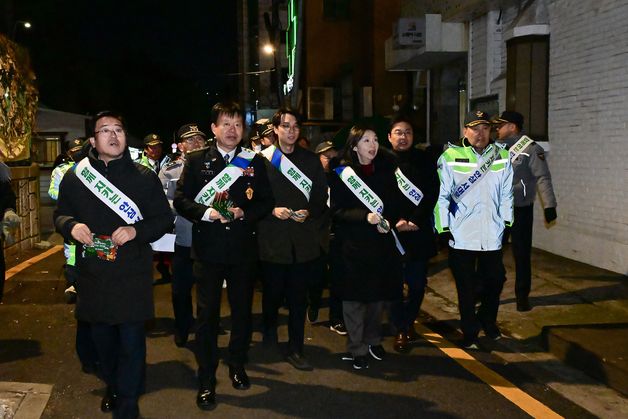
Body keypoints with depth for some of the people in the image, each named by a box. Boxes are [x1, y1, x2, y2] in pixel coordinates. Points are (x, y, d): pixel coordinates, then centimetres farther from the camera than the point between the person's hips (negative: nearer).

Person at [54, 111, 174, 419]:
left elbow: (165, 218, 1)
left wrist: (137, 230, -16)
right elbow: (60, 214, 12)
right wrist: (72, 226, -11)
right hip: (92, 274, 3)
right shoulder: (75, 176, 4)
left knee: (131, 340, 0)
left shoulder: (144, 177, -1)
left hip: (132, 274, -2)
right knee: (102, 336, 17)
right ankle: (112, 387, 41)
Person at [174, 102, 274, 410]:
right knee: (207, 315, 4)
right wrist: (205, 212, -16)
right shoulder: (196, 160, 2)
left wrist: (244, 212, -13)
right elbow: (181, 200, 0)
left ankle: (237, 366, 35)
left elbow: (266, 202, 5)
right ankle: (206, 380, 16)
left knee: (242, 311, 14)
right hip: (207, 249, -1)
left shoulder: (255, 162, 5)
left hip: (243, 249, 2)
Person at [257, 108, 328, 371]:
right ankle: (269, 331, 41)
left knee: (298, 298, 3)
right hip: (273, 238, -1)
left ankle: (295, 349, 14)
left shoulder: (310, 160, 10)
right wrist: (273, 210, -16)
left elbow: (321, 197, 9)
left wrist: (309, 212, -9)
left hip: (303, 240, 2)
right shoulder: (262, 159, 1)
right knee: (272, 293, 11)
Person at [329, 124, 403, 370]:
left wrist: (388, 221, -11)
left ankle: (373, 340, 31)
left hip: (381, 242, 4)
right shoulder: (342, 173, -4)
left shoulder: (385, 170, 7)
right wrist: (366, 216, -22)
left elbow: (394, 204, 9)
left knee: (378, 293, 11)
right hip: (352, 244, -3)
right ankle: (357, 348, 14)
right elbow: (337, 211, -9)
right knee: (355, 296, 1)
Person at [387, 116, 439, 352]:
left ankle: (408, 322, 26)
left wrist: (415, 221, -9)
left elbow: (432, 193, 1)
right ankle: (401, 330, 11)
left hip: (419, 232, 2)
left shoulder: (424, 161, 7)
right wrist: (394, 221, -11)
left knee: (417, 283, 5)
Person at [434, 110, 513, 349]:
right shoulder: (450, 157, -9)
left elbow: (506, 194, 9)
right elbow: (442, 196, -7)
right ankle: (469, 333, 25)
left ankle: (488, 321, 43)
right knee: (466, 287, 8)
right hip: (460, 236, -3)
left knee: (495, 280, 17)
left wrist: (507, 223, 10)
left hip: (492, 236, 4)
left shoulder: (502, 157, 3)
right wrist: (443, 228, -8)